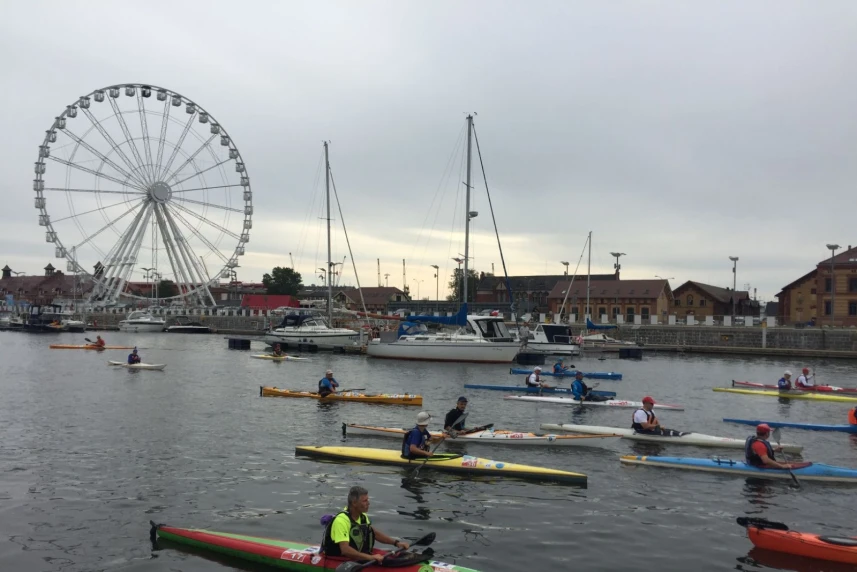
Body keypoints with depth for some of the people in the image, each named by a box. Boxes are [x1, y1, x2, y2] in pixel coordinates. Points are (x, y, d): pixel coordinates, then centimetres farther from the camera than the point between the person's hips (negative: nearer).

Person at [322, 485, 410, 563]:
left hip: (357, 558, 9)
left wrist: (396, 542, 2)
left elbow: (375, 533, 15)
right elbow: (345, 550, -32)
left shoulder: (362, 516, 5)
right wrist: (371, 557, -36)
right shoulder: (341, 520, -23)